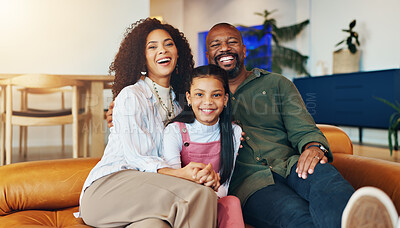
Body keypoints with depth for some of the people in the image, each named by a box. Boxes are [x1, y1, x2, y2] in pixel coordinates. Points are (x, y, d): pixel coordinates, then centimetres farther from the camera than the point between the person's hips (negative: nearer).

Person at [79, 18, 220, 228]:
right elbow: (136, 158, -12)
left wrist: (206, 173, -10)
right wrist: (180, 174, -28)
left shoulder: (180, 102, 16)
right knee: (199, 195, -26)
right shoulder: (130, 96, -5)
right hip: (107, 187, -4)